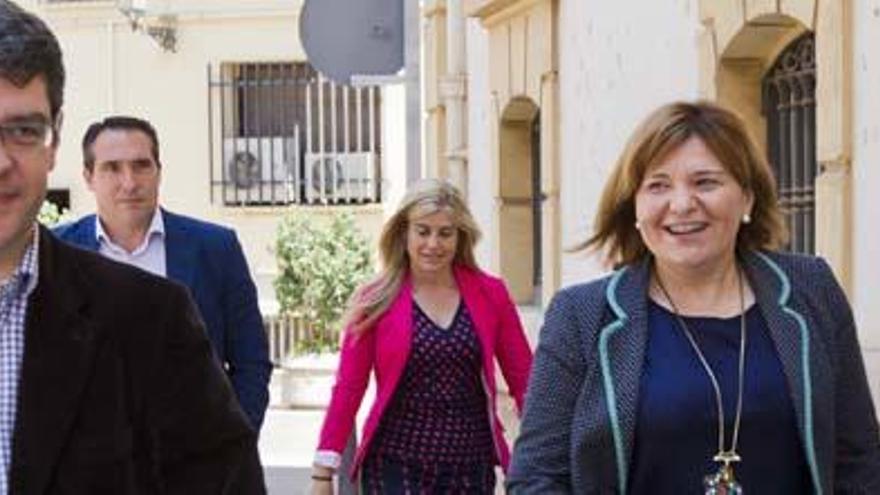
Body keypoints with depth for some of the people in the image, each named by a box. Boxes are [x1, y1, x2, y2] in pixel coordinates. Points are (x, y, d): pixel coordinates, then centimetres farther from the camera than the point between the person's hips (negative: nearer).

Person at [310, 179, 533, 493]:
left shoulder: (490, 295, 3)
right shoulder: (377, 302, -1)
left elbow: (523, 379, 3)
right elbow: (347, 389, -2)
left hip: (471, 468, 2)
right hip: (396, 467, -2)